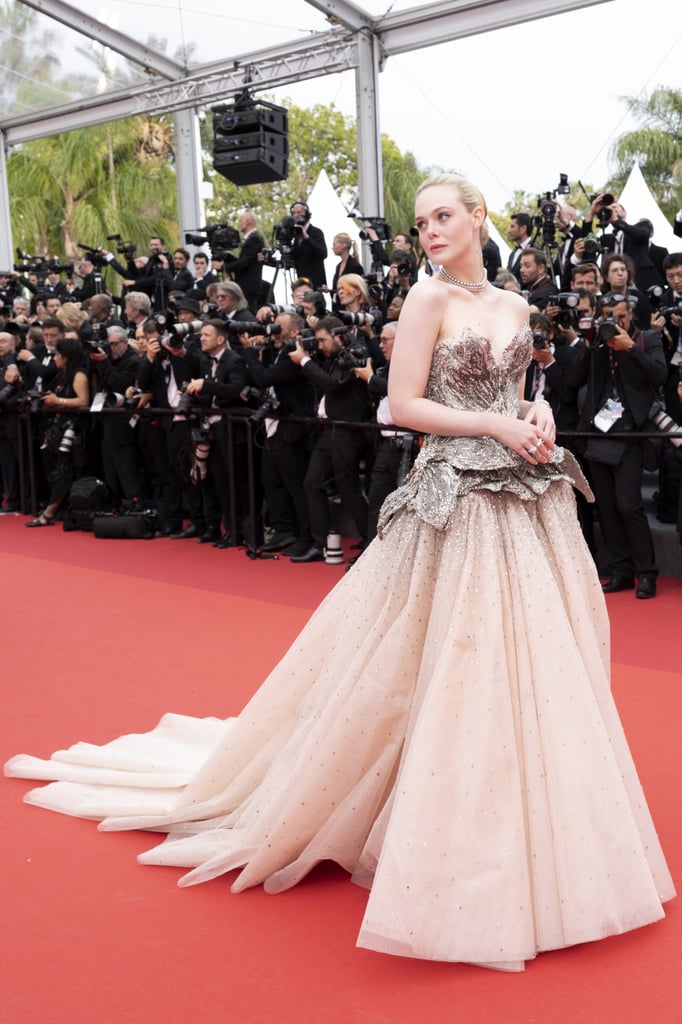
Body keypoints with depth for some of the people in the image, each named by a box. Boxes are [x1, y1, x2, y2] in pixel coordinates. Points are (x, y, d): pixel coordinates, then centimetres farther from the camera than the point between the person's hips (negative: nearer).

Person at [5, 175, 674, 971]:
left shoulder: (513, 305, 14)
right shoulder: (427, 299, -5)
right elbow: (404, 406, -11)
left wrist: (539, 418, 1)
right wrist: (498, 427, -15)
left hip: (525, 496, 7)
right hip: (459, 500, -7)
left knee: (533, 658, 10)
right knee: (458, 670, -5)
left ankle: (522, 834, 26)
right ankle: (457, 829, 12)